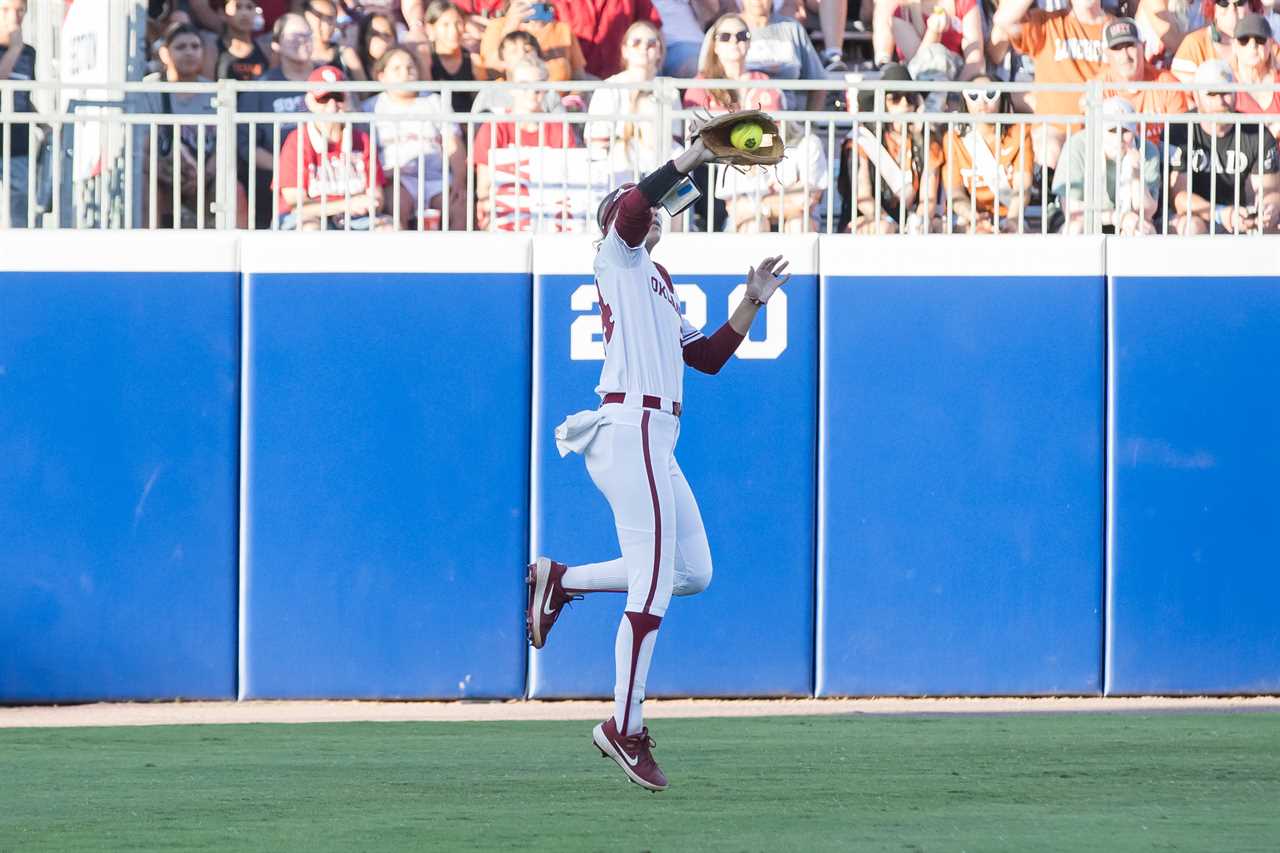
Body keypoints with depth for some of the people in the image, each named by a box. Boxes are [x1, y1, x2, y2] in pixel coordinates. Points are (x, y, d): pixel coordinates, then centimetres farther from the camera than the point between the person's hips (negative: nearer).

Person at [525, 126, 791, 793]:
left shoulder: (658, 288, 27)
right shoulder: (618, 257, 2)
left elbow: (709, 357, 23)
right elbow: (632, 209, -20)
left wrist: (753, 301, 17)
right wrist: (687, 161, -13)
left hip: (655, 442, 9)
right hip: (631, 429, -9)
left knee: (694, 572, 11)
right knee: (653, 586, -10)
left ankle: (560, 580, 17)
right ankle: (625, 728, -5)